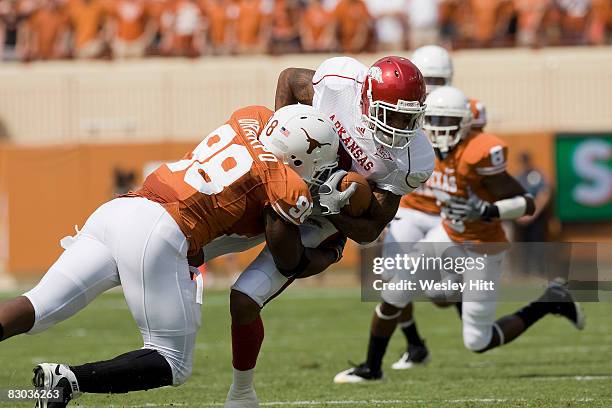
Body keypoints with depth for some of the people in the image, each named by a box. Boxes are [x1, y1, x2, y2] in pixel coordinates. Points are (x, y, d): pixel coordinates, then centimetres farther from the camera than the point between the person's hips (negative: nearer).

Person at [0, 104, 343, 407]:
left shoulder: (251, 118, 20)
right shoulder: (289, 188, 2)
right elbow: (291, 264, 14)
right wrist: (331, 254, 34)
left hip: (113, 210, 7)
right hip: (157, 234, -7)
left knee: (36, 308, 2)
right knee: (174, 365, 6)